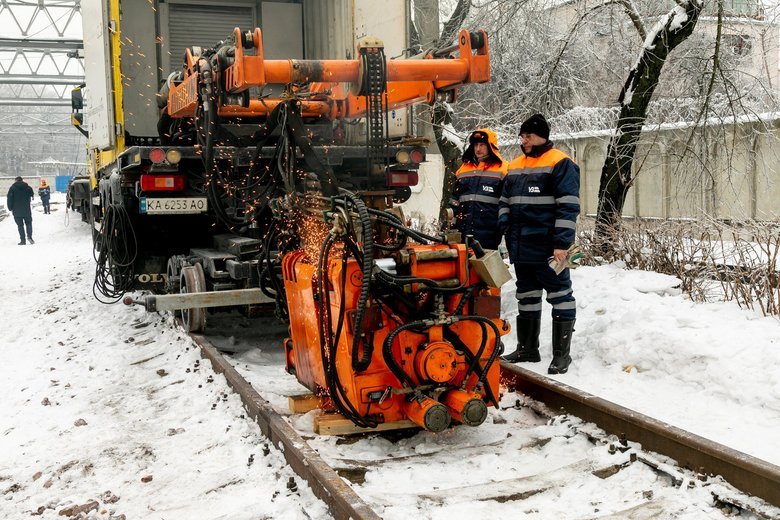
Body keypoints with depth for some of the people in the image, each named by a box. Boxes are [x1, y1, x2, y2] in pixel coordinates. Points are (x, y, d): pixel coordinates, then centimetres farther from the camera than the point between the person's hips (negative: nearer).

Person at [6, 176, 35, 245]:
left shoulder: (12, 188, -3)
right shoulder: (28, 187, 2)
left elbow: (9, 199, -5)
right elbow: (32, 195, 13)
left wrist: (10, 208, 3)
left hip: (17, 211, -1)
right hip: (26, 210, 1)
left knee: (20, 225, 4)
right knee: (28, 223, 12)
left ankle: (22, 240, 0)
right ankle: (29, 236, -10)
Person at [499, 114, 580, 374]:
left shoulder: (560, 164, -7)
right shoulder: (515, 167, 15)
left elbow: (568, 207, -13)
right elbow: (505, 202, 22)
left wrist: (562, 243, -19)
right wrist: (504, 229, 8)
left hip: (547, 248, -8)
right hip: (521, 248, 8)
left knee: (559, 296, 0)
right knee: (526, 297, 14)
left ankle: (561, 353, 6)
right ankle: (527, 349, 25)